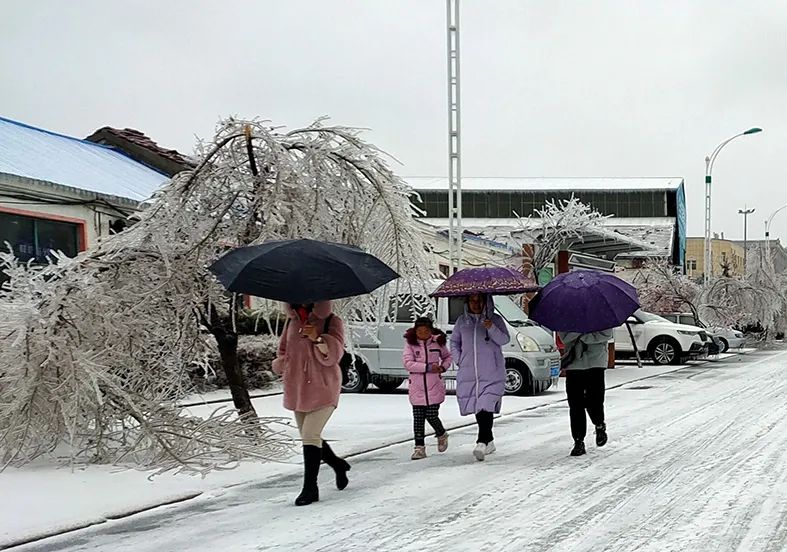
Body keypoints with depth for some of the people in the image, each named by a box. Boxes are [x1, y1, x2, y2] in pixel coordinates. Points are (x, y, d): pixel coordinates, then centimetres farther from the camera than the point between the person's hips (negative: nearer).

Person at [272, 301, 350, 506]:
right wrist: (287, 367, -1)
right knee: (308, 436, 12)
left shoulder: (332, 321, -5)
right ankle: (338, 465, 37)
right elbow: (283, 351, 20)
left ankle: (310, 488, -7)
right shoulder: (291, 322, 8)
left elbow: (334, 354, -16)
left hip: (323, 390, -6)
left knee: (310, 435, -15)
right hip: (297, 390, 6)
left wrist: (317, 338, -33)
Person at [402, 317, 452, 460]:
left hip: (434, 387, 0)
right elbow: (408, 363, -13)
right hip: (417, 388, 0)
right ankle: (419, 448, 11)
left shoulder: (438, 342, 2)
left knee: (432, 416, -1)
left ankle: (442, 435, 30)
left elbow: (447, 356, 19)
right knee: (418, 418, 3)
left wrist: (443, 367, 0)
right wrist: (428, 367, -17)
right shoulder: (410, 343, -3)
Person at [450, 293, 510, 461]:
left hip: (491, 373, -4)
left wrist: (491, 328, -22)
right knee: (477, 408, 7)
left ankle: (482, 442, -24)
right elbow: (454, 341, 21)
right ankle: (489, 441, 20)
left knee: (486, 406, -18)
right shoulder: (462, 321, 12)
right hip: (468, 374, 4)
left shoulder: (495, 319, 4)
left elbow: (504, 340, -6)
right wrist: (459, 359, 7)